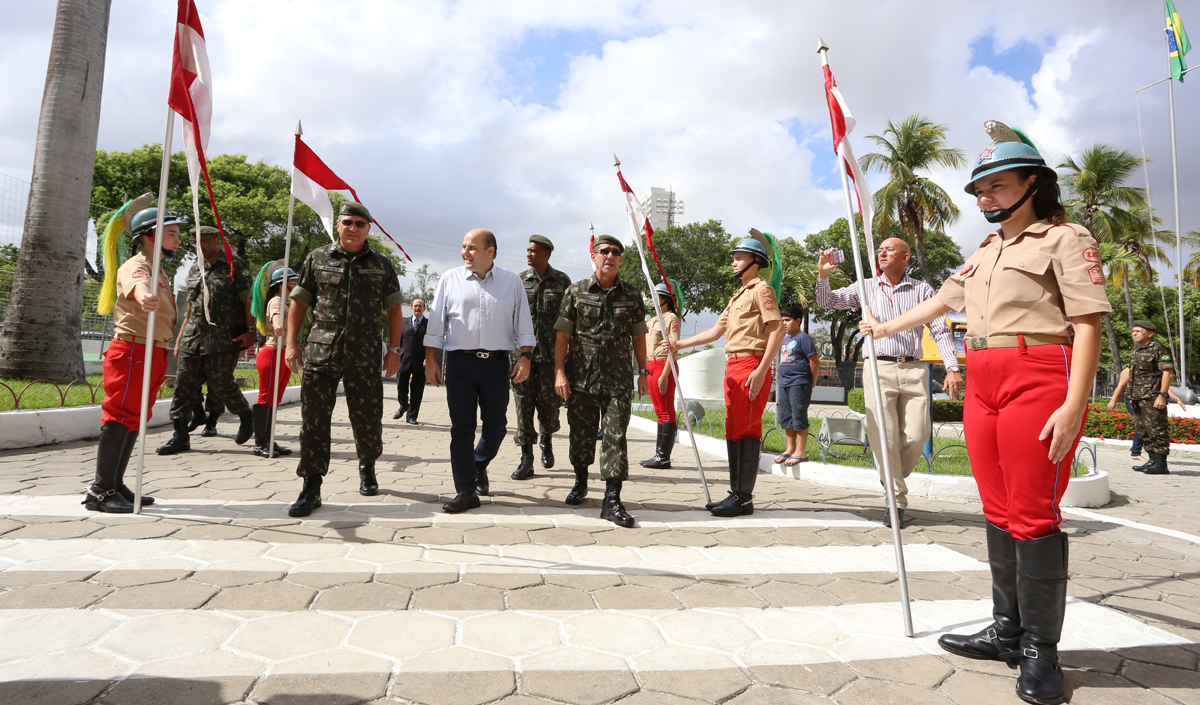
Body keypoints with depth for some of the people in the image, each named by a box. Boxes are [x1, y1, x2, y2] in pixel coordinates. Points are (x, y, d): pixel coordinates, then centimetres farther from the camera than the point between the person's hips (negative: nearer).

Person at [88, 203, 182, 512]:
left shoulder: (159, 272, 19)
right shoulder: (135, 266, -11)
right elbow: (137, 283, -38)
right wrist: (144, 296, -60)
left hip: (151, 354, 10)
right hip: (132, 351, -10)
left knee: (135, 419, 13)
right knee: (119, 418, -8)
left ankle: (116, 485, 21)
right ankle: (100, 490, -3)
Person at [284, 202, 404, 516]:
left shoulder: (382, 264, 10)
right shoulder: (317, 258, 10)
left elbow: (393, 309, 10)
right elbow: (299, 303, 11)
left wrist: (394, 349, 2)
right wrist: (292, 343, 3)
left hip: (365, 356, 0)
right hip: (321, 352, 0)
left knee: (367, 419, 6)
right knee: (313, 419, -3)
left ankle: (367, 468, 33)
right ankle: (311, 487, 5)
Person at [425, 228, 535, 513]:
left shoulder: (512, 281, 8)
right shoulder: (450, 279, 8)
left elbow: (523, 323, 7)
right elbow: (436, 323, 8)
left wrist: (525, 356, -3)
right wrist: (430, 360, 2)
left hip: (497, 363, 1)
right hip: (459, 363, 0)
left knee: (496, 425, 7)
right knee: (462, 428, -1)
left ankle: (478, 466, 35)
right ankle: (466, 491, 5)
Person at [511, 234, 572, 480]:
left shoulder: (562, 281, 6)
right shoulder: (519, 280, 9)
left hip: (551, 352, -1)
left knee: (549, 400, -1)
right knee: (524, 402, -1)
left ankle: (546, 438, 31)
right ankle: (526, 458, 6)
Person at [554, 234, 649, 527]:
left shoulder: (632, 295, 8)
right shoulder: (576, 291, 4)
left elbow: (638, 337, 13)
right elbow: (562, 335, 2)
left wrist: (643, 371, 10)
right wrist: (559, 372, -5)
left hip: (618, 381, 0)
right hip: (580, 378, 0)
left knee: (615, 437, -5)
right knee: (581, 434, 11)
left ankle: (612, 500, -2)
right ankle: (580, 482, 34)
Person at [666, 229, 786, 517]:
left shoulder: (762, 289, -4)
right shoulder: (738, 296, 24)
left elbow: (777, 330, -14)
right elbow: (715, 331, 24)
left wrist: (761, 370, -21)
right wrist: (680, 344, 15)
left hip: (751, 366, -10)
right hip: (732, 366, 10)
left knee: (747, 430, -8)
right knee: (733, 430, 10)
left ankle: (744, 499, -3)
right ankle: (736, 493, 17)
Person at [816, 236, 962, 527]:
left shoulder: (922, 290, 9)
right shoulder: (866, 288, 13)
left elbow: (941, 331, 5)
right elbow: (827, 302, 11)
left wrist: (952, 368, -6)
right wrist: (823, 275, -7)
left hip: (914, 370, 0)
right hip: (879, 369, 0)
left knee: (917, 436, -5)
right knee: (884, 437, -4)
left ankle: (895, 477, 25)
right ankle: (897, 501, 8)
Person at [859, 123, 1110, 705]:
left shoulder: (1064, 238, -1)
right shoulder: (985, 253, 22)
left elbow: (1088, 324, -10)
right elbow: (940, 301, 34)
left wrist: (1074, 405, -19)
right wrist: (887, 327, 43)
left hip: (1038, 382, -7)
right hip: (982, 385, 7)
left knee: (1033, 514, -6)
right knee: (999, 511, 9)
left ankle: (1040, 652, 6)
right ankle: (1007, 631, 19)